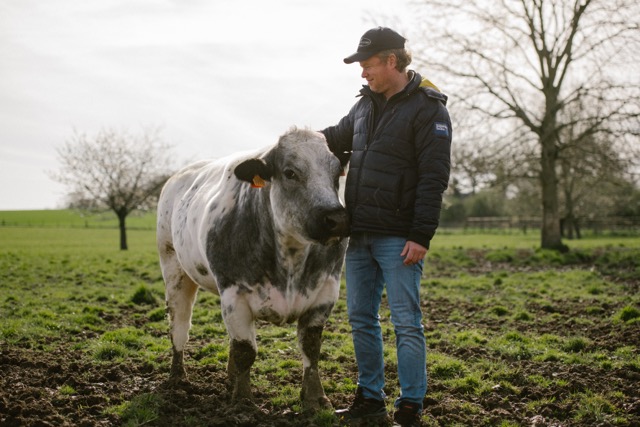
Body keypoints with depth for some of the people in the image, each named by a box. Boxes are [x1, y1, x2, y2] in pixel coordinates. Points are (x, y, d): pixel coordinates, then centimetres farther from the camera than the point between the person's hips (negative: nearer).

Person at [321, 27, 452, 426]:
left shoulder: (428, 109, -9)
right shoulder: (366, 103, 14)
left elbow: (434, 178, -14)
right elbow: (336, 138, 29)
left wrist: (422, 236, -19)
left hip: (399, 238, -8)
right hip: (359, 233, 8)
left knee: (406, 322, -2)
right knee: (361, 318, 12)